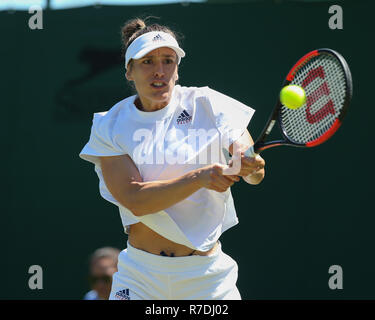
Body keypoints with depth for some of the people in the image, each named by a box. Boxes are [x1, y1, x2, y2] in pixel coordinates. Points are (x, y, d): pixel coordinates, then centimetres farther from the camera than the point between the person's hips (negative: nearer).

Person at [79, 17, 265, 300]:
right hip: (139, 275, 0)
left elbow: (256, 175, -10)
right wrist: (200, 177, -28)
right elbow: (134, 199, -15)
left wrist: (249, 164, -34)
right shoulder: (109, 126, -1)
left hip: (206, 274, 0)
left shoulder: (206, 104, -2)